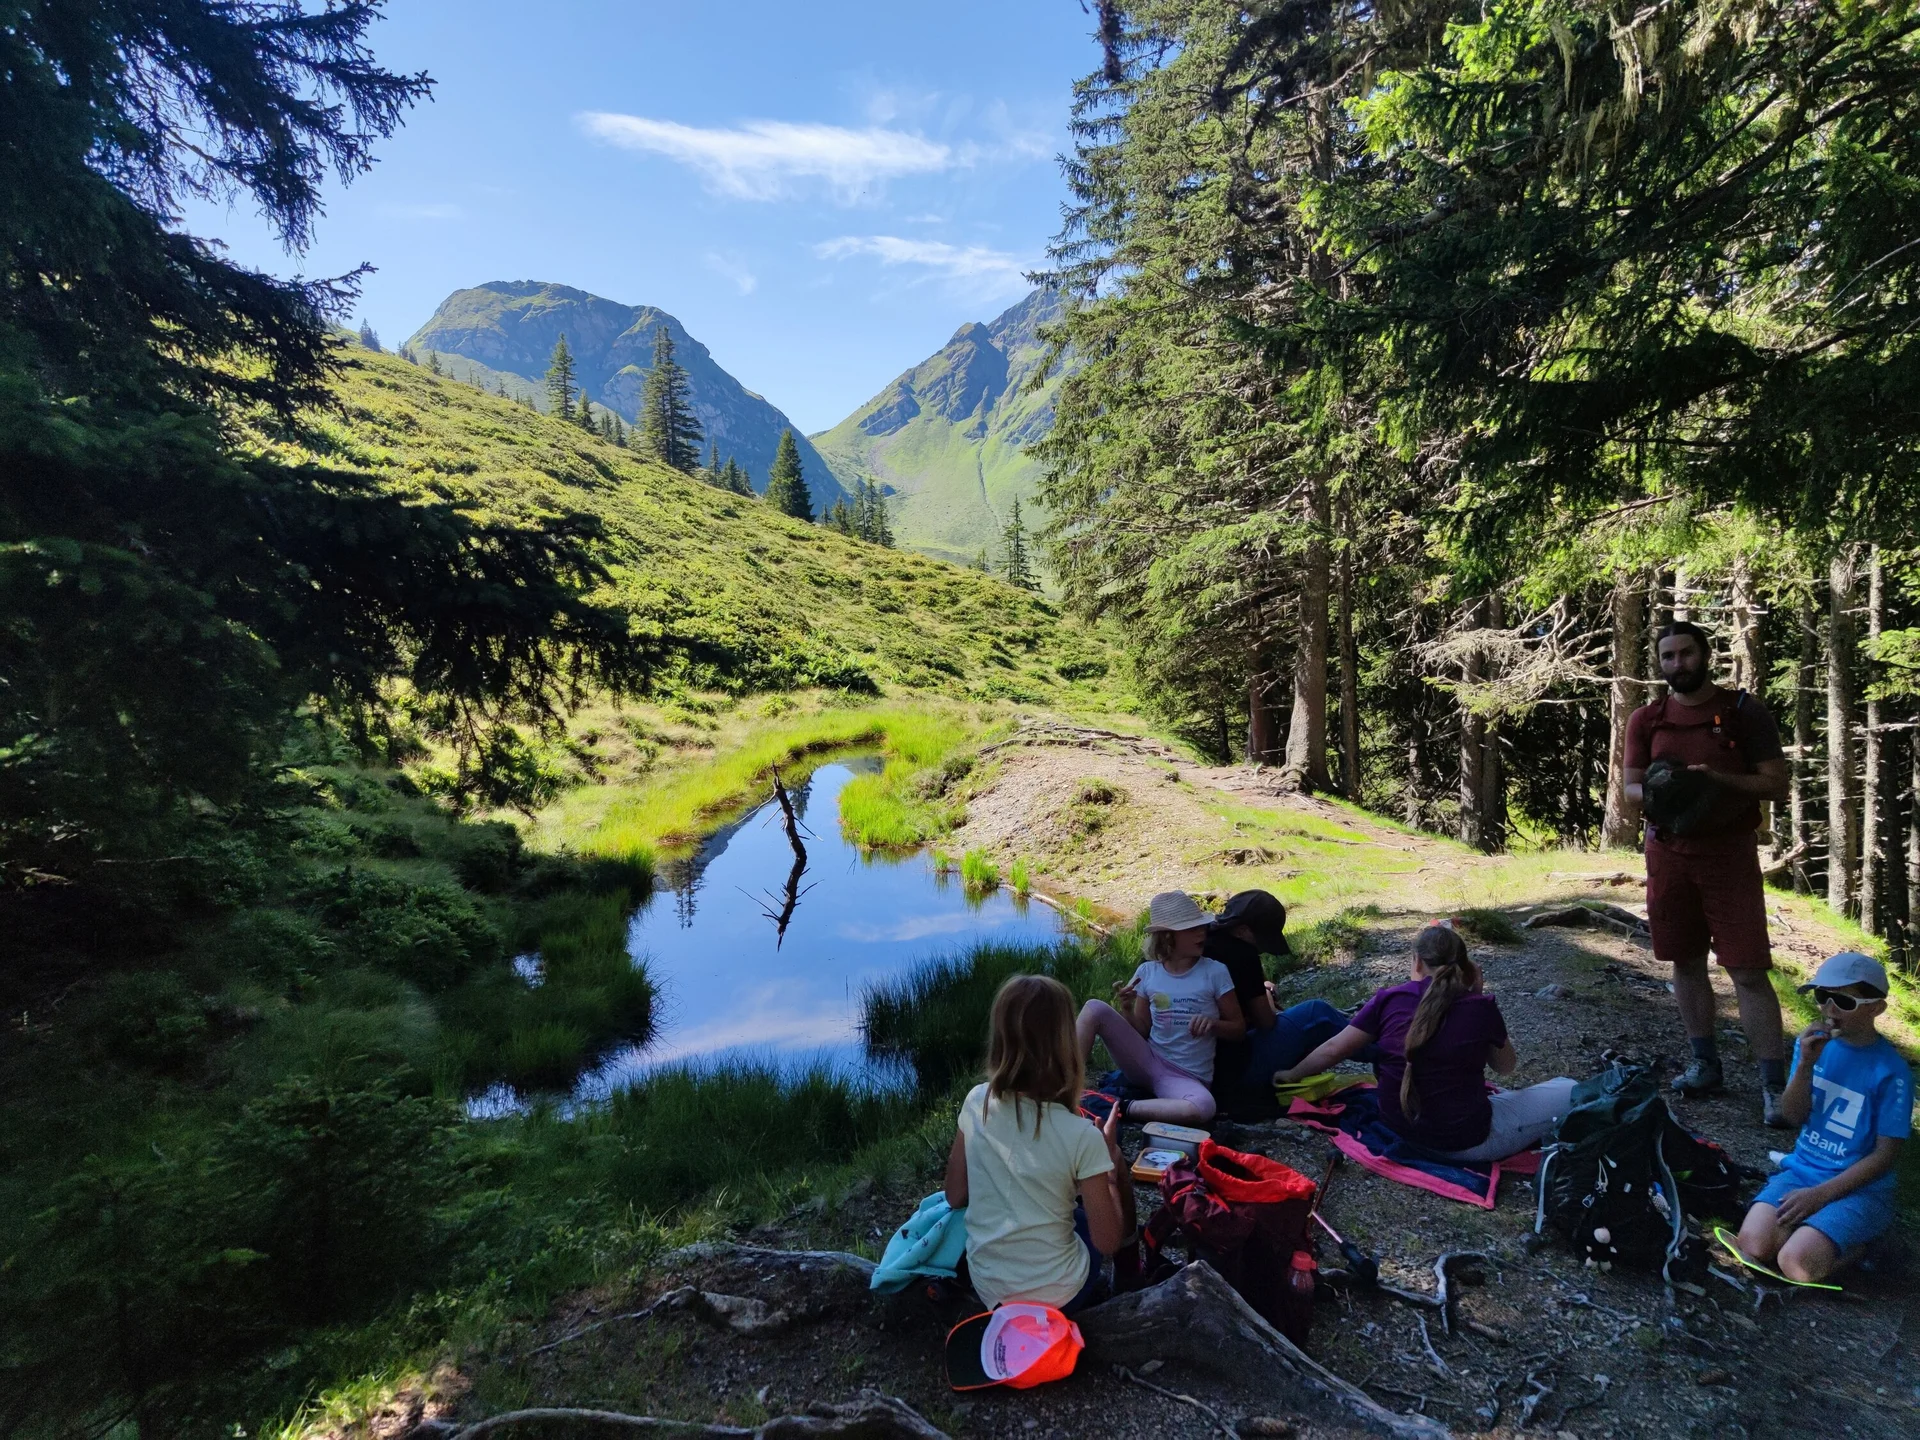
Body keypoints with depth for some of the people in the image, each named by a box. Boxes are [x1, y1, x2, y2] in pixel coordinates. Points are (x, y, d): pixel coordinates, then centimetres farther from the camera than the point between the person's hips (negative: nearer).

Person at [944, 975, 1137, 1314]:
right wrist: (1109, 1153, -4)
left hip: (986, 1286, 4)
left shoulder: (976, 1102, -14)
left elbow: (955, 1197, 0)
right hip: (1055, 1297, -4)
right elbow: (1108, 1242, -14)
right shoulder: (1081, 1135, -25)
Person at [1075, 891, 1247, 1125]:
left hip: (1186, 1077, -2)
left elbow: (1239, 1028, 2)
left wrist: (1213, 1023, -18)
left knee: (1204, 1108, -40)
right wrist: (1126, 1010, -14)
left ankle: (1123, 1108, -20)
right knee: (1095, 1009, -19)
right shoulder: (1147, 971, 1)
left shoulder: (1215, 972, -5)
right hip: (1146, 1061, 2)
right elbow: (1142, 1031, 6)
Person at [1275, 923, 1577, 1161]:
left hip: (1398, 1127, 4)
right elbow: (1506, 1067, 10)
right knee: (1570, 1091, 7)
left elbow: (1333, 1051, -1)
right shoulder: (1481, 1007, -10)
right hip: (1464, 1141, -4)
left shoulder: (1389, 999, -6)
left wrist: (1291, 1075, 15)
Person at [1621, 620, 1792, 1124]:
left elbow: (1776, 784, -6)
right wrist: (1656, 790, -16)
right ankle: (1705, 1063, 25)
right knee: (1686, 961, 11)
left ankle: (1774, 1084, 3)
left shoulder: (1744, 712, -4)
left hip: (1729, 854, -3)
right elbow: (1630, 789, 6)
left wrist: (1717, 779, -21)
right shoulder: (1646, 719, 5)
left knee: (1749, 971, -5)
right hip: (1669, 855, 3)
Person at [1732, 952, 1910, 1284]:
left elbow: (1886, 1154, -10)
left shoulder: (1891, 1070, -13)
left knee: (1796, 1263, -24)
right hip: (1802, 1170, 3)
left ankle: (1852, 1244, 6)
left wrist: (1820, 1194, -16)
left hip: (1859, 1187, -3)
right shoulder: (1813, 1042, 0)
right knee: (1754, 1244, -21)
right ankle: (1814, 1227, 7)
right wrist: (1805, 1065, -18)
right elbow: (1793, 1116, -1)